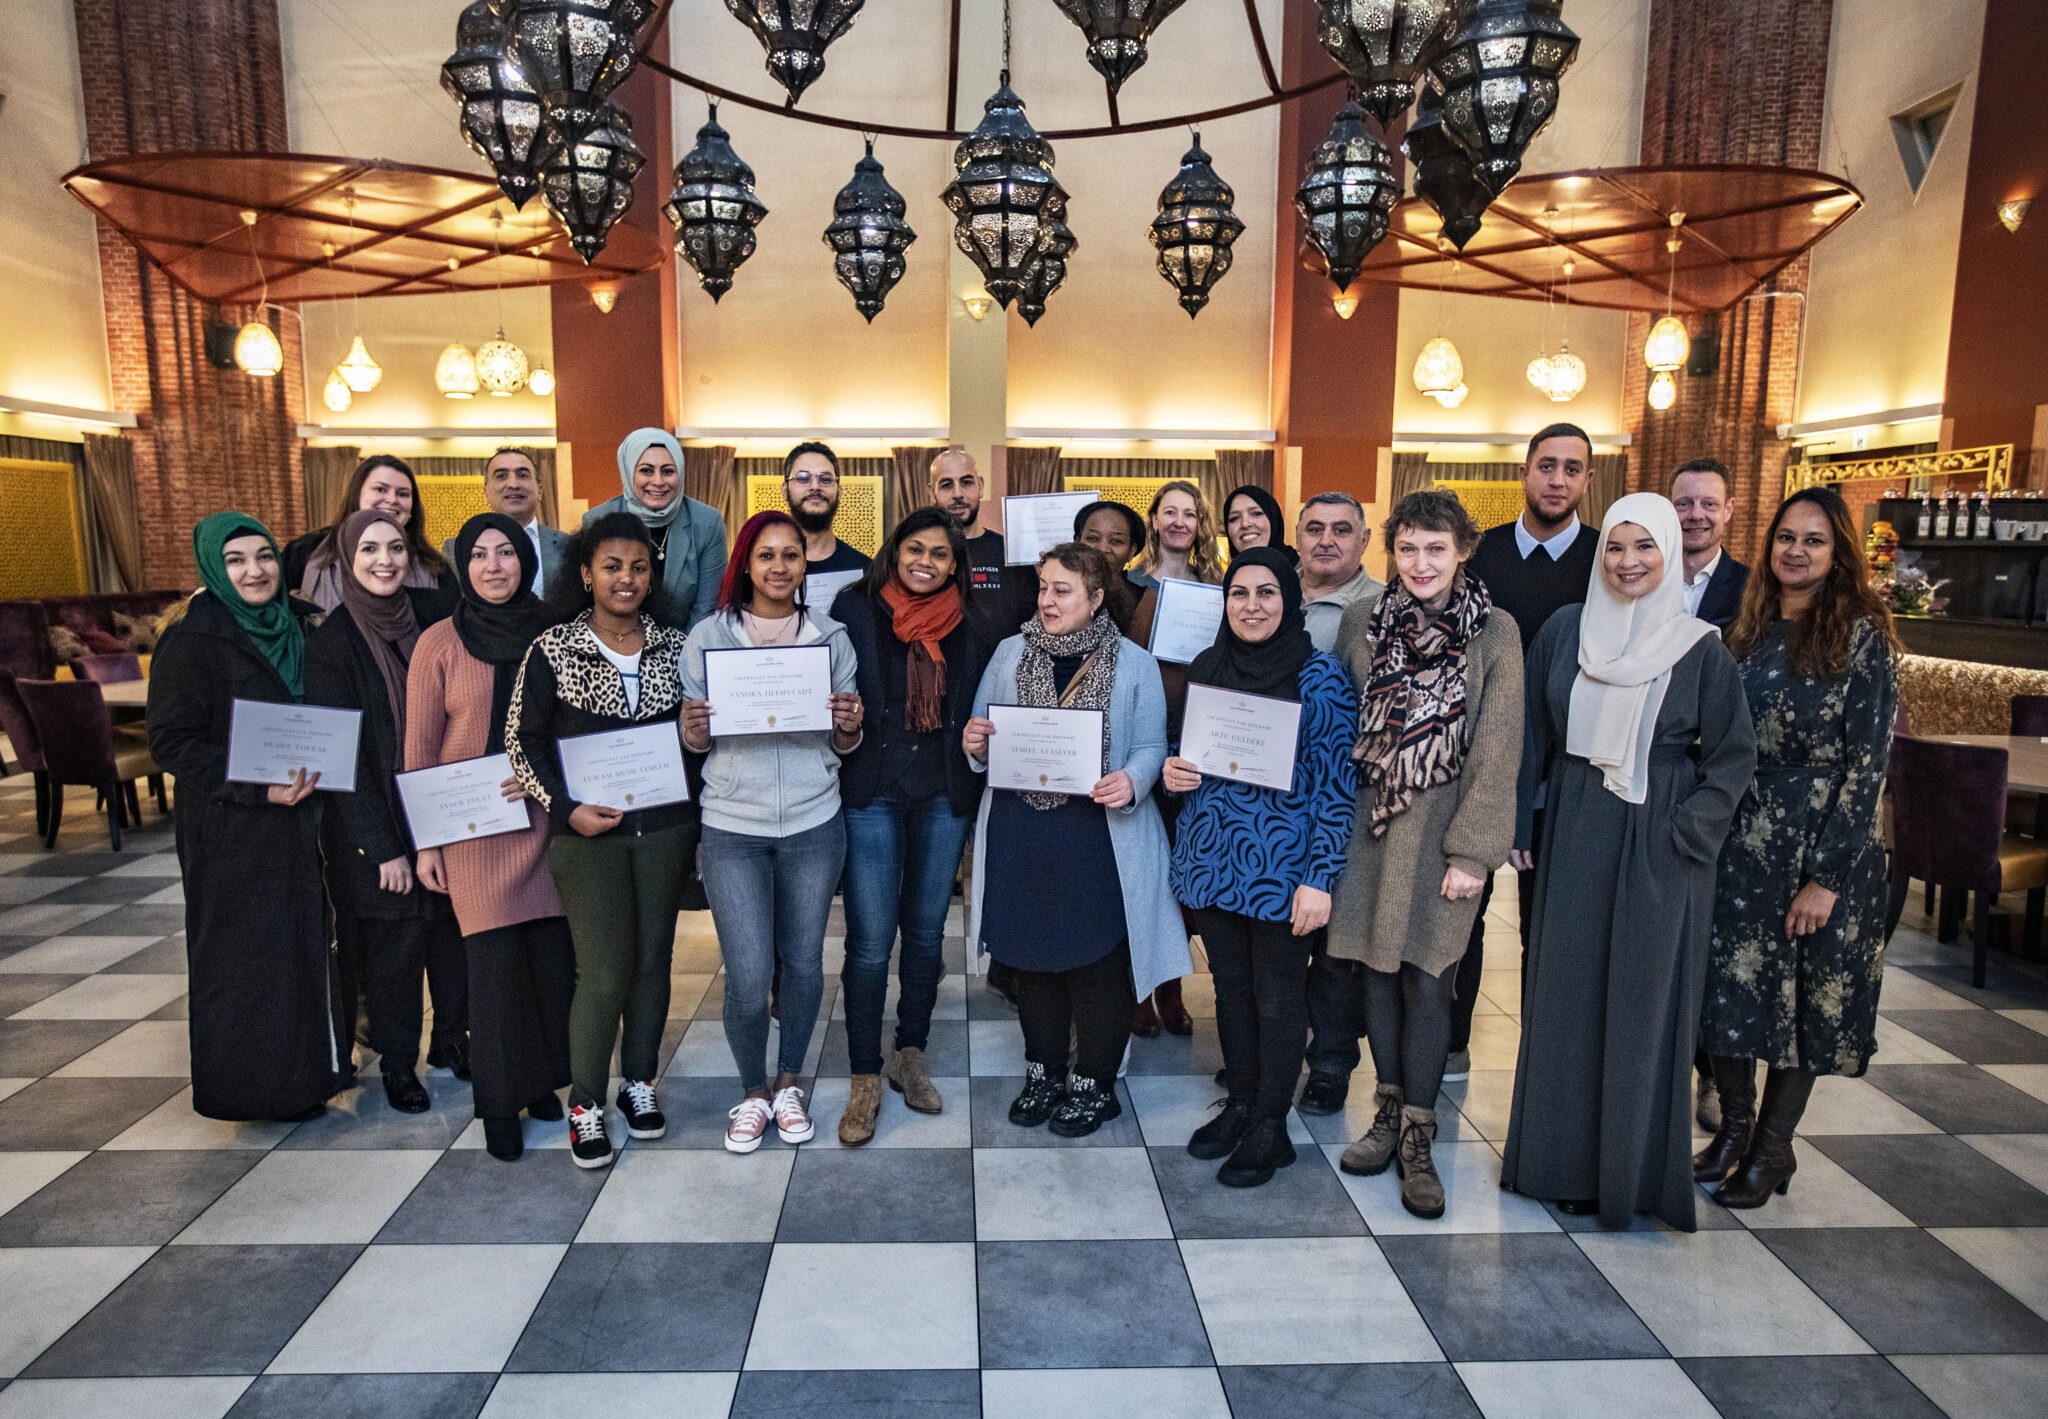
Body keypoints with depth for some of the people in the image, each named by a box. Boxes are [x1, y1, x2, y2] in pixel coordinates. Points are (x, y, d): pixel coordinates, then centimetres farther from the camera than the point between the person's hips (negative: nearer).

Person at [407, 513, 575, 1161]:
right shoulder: (440, 643, -1)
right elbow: (420, 751, 1)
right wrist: (424, 842, 0)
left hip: (545, 818, 2)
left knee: (554, 954, 2)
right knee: (495, 962, -3)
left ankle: (540, 1078, 23)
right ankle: (500, 1104, 13)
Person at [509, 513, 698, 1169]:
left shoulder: (675, 644, 5)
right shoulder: (553, 650, -4)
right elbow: (522, 742, -3)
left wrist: (699, 817, 6)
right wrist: (566, 808, -14)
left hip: (665, 826, 3)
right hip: (588, 832, -3)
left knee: (653, 958, 11)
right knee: (604, 971, -4)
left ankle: (639, 1082, 29)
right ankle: (585, 1102, 15)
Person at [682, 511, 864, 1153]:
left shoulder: (830, 636, 5)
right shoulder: (708, 635, 1)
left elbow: (844, 744, 10)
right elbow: (693, 741, 7)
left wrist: (851, 727, -12)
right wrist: (696, 729, -16)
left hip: (813, 824, 2)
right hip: (732, 828, -1)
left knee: (803, 964, 12)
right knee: (748, 980, -4)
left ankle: (788, 1082, 35)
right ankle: (753, 1092, 23)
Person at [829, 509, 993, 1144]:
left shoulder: (968, 626, 8)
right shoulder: (855, 609, 1)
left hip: (943, 798, 3)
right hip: (872, 794, -3)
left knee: (926, 931, 13)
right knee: (870, 941, -2)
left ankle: (911, 1056, 30)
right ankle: (865, 1080, 12)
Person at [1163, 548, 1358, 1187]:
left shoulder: (1319, 674, -9)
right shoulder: (1207, 666, 6)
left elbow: (1335, 782, -11)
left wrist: (1320, 878, -15)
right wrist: (1174, 770, -4)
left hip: (1283, 862, -5)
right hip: (1212, 853, 5)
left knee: (1277, 996, 6)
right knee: (1230, 986, 15)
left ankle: (1270, 1127, 22)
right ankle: (1239, 1105, 32)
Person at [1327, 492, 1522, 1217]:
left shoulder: (1494, 631, -5)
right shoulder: (1362, 621, 4)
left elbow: (1497, 750, -6)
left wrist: (1473, 851, -10)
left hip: (1443, 829, -3)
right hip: (1370, 818, 3)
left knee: (1426, 978, -2)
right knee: (1377, 967, 10)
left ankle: (1417, 1137, 13)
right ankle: (1388, 1111, 26)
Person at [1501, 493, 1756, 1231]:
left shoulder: (1701, 649, -3)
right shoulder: (1564, 631, 3)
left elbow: (1734, 756, 0)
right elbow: (1532, 734, 8)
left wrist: (1689, 830, -12)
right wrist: (1518, 825, 5)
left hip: (1657, 849, -2)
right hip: (1574, 838, 3)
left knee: (1644, 999, 4)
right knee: (1566, 990, 8)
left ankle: (1632, 1164, 18)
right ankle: (1564, 1155, 23)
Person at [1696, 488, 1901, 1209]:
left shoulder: (1863, 635, -9)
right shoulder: (1750, 629, 7)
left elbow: (1868, 762, -12)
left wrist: (1826, 876, -16)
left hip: (1822, 847, -4)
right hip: (1739, 842, 5)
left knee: (1808, 994, 8)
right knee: (1728, 983, 8)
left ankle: (1773, 1147, 23)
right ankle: (1734, 1126, 27)